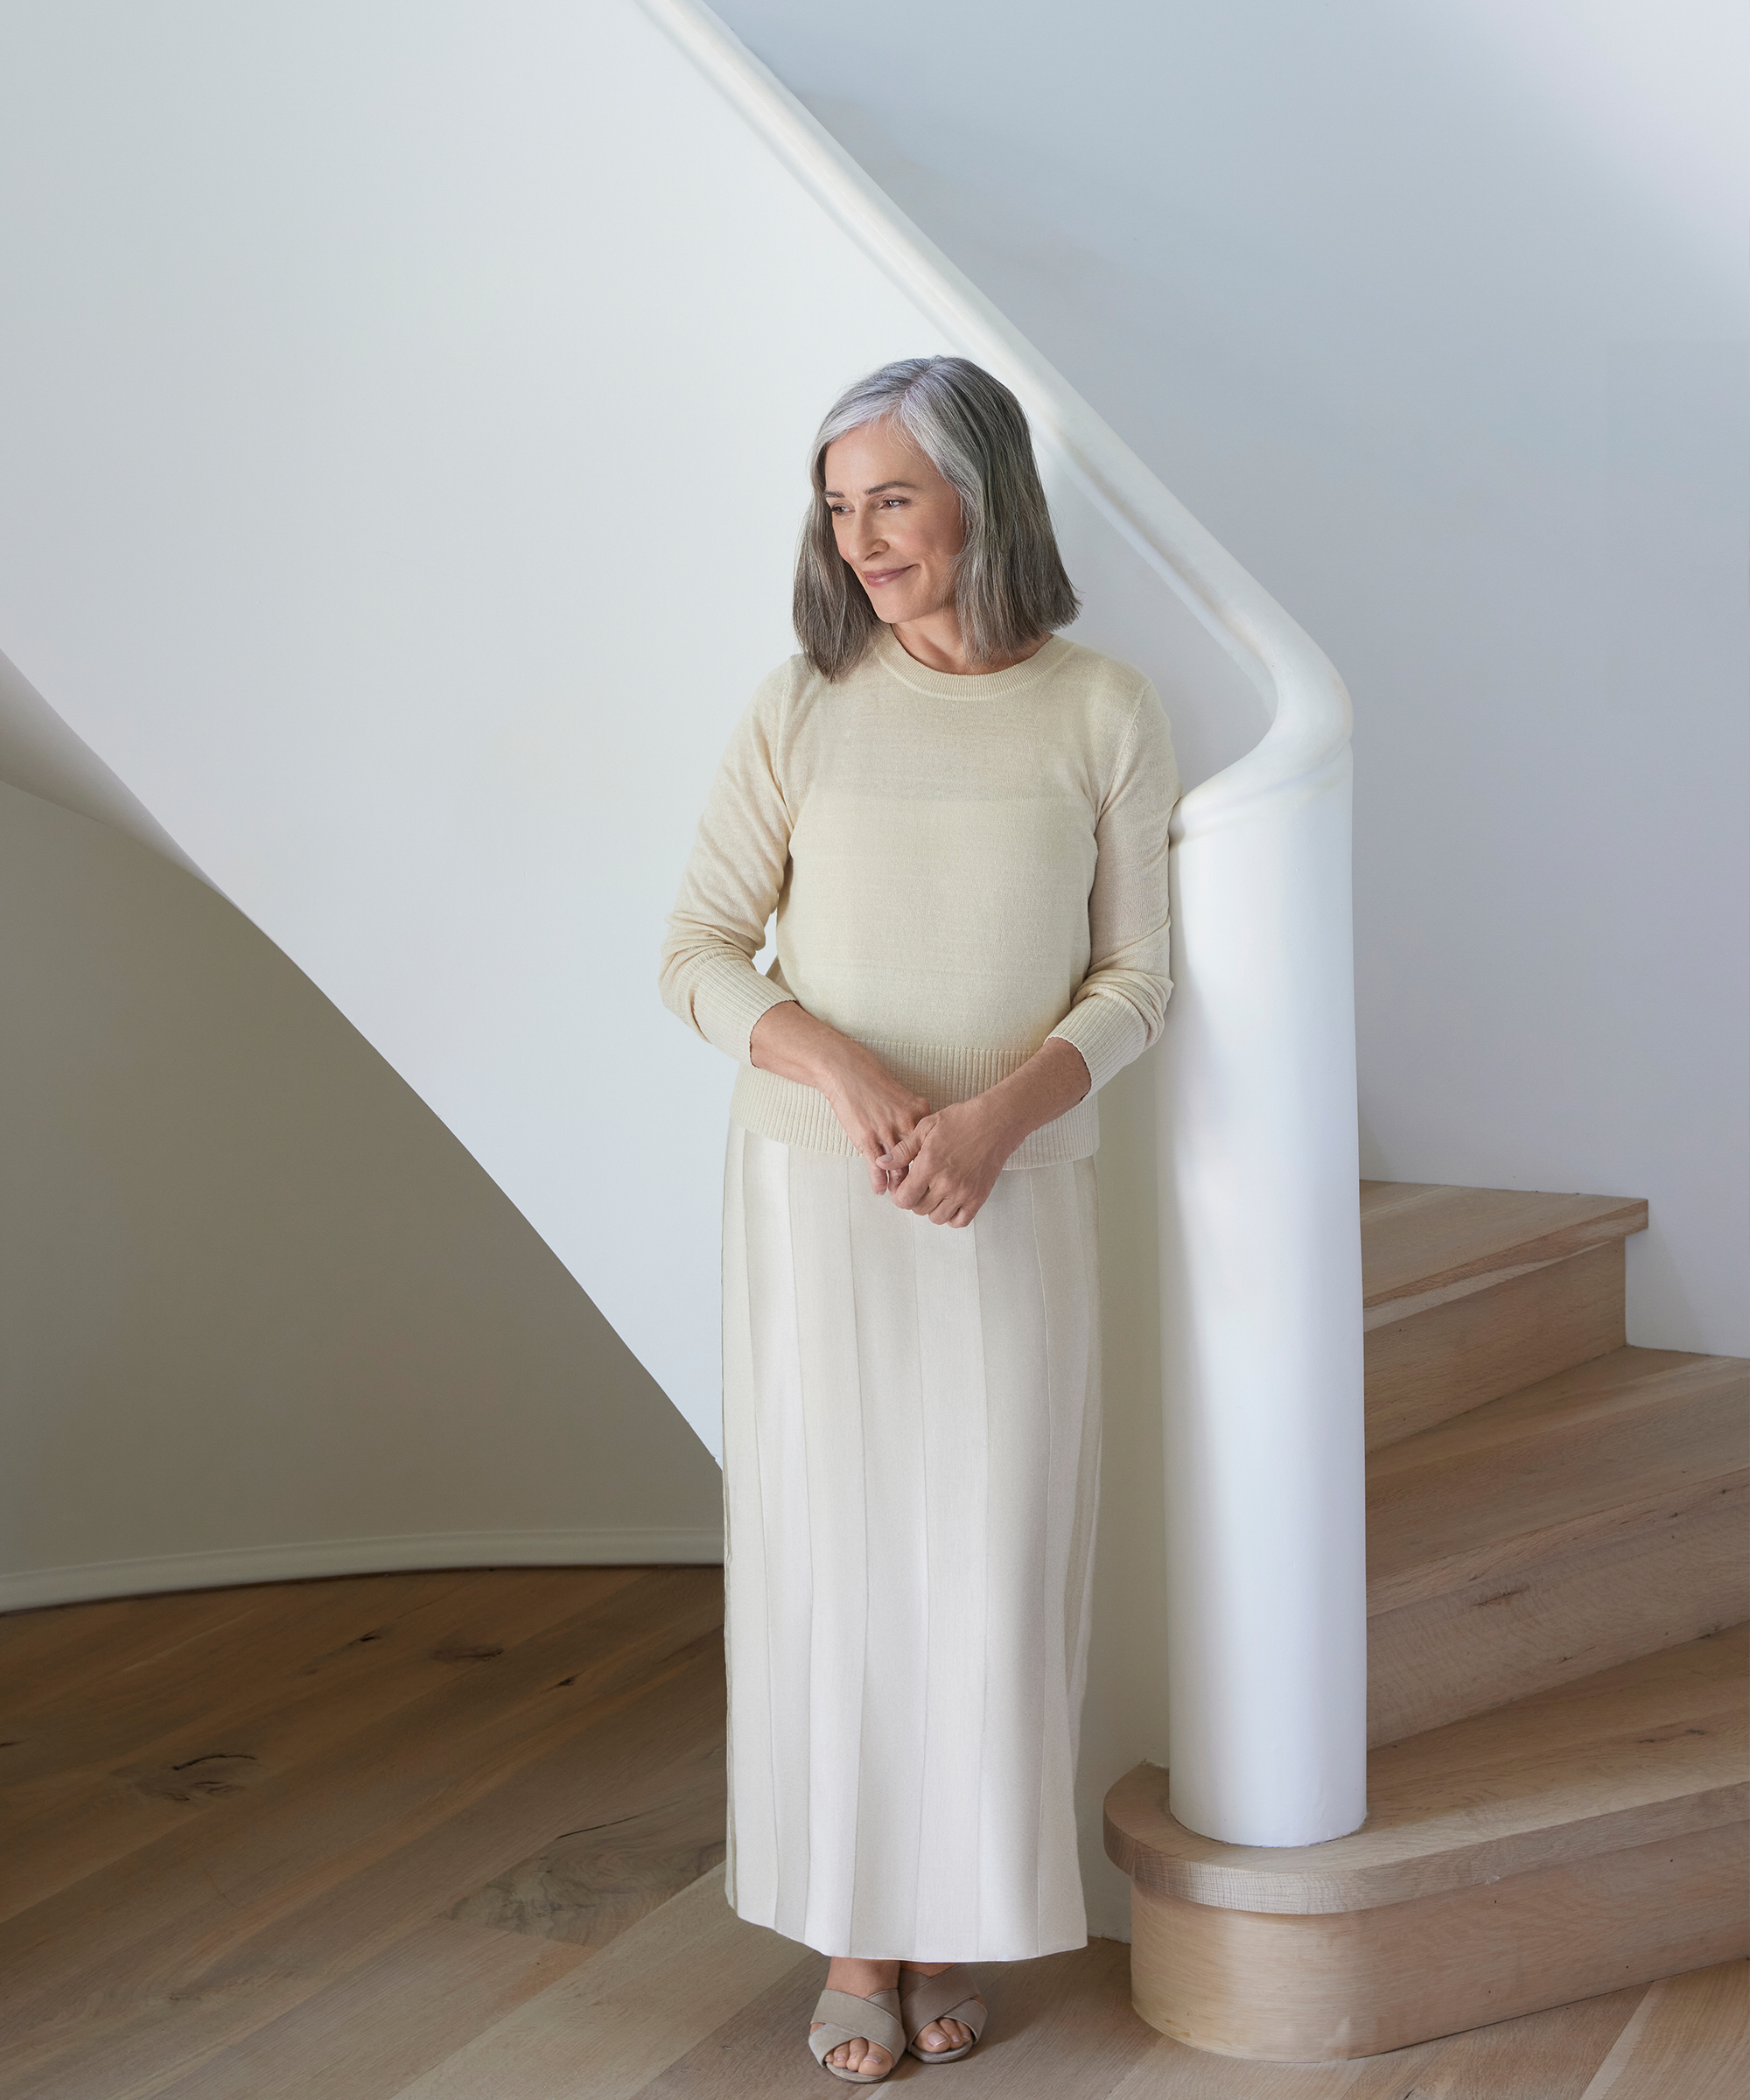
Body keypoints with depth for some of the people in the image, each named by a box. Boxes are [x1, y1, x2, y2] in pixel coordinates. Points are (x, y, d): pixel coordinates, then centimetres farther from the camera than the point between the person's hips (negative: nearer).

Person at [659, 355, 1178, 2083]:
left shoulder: (1104, 715, -2)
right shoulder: (801, 708, -1)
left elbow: (1134, 978, -1)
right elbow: (698, 954, 0)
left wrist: (997, 1113, -17)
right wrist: (842, 1069, -18)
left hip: (1014, 1204, 0)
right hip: (813, 1199, 0)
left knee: (991, 1557, 4)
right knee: (831, 1546, 4)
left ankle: (957, 1929, 20)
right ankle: (852, 1935, 15)